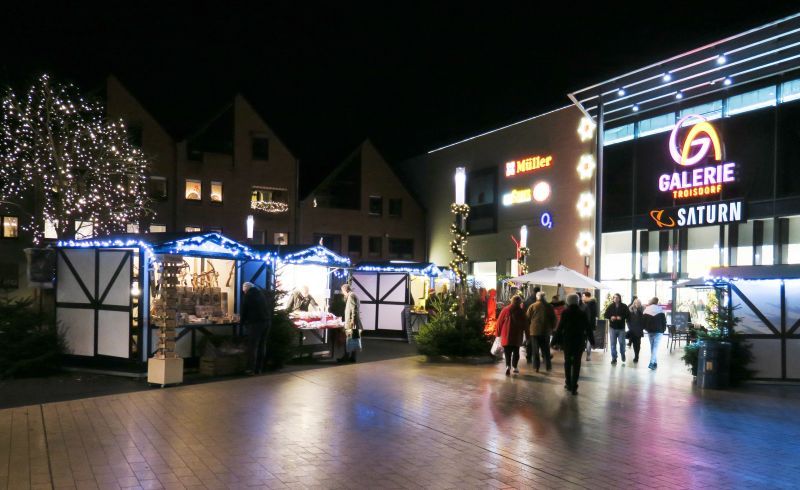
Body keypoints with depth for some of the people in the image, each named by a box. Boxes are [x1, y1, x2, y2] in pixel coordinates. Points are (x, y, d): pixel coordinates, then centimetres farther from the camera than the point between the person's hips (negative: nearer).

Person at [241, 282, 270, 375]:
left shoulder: (248, 296, 0)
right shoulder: (261, 294, 17)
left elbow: (244, 311, 1)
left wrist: (242, 322, 14)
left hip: (255, 323, -6)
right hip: (266, 322, 6)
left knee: (252, 346, -1)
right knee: (262, 346, 10)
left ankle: (251, 369, -2)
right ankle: (259, 368, 14)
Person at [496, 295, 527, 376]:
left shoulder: (505, 310, -1)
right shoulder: (521, 311, -2)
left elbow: (499, 322, 1)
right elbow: (525, 324, -1)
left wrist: (498, 333, 9)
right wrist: (521, 329, 16)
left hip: (506, 335, 0)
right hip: (517, 336, 1)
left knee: (508, 352, 0)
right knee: (516, 351, 17)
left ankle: (508, 366, -19)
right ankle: (515, 367, 21)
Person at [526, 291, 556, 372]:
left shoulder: (532, 306, -4)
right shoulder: (550, 307, 0)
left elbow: (528, 318, -1)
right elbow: (554, 319, 4)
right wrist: (552, 328, 17)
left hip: (534, 330, -1)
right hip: (546, 331, 1)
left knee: (535, 350, 6)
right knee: (546, 350, 13)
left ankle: (536, 366, 5)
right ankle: (548, 365, 11)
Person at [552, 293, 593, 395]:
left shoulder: (565, 312, -8)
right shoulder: (582, 313, -1)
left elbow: (560, 327, -10)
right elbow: (588, 328, 3)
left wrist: (555, 340, -6)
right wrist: (592, 340, 13)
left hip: (567, 341, -1)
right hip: (579, 341, 1)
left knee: (567, 362, 16)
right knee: (576, 364, 3)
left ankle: (568, 384, 20)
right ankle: (574, 387, 0)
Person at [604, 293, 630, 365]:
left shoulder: (624, 306, -2)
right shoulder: (610, 306, 2)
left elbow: (627, 315, -4)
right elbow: (605, 315, 5)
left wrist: (621, 317, -20)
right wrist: (610, 317, -14)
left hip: (621, 328, -1)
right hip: (612, 327, 1)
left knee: (622, 342, 4)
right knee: (613, 343, 2)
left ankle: (622, 354, 33)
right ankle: (614, 358, 10)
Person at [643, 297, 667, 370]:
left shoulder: (646, 310, 2)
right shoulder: (660, 309, -6)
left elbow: (643, 321, 3)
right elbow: (664, 321, -4)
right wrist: (663, 329, 7)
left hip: (650, 331, 3)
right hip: (658, 331, -3)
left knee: (652, 346, 14)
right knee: (656, 347, -6)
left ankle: (654, 362, 17)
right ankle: (652, 363, -17)